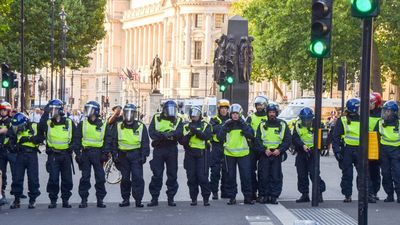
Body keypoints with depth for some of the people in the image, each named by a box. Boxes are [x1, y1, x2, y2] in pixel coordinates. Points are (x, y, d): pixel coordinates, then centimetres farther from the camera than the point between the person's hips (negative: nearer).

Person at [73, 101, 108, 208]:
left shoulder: (102, 125, 7)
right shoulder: (82, 124, 7)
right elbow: (77, 139, 4)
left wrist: (105, 154, 1)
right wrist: (77, 153, -5)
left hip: (98, 154, 0)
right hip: (85, 153, 0)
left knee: (100, 178, 1)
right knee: (85, 177, 1)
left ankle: (100, 200, 9)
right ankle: (84, 199, 8)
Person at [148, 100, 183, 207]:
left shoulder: (178, 120, 6)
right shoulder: (156, 118, 6)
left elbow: (179, 133, -11)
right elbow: (152, 132, -6)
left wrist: (171, 134, -30)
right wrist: (163, 135, -20)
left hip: (172, 149, 1)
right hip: (158, 149, -1)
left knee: (172, 175, 4)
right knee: (157, 175, 1)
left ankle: (171, 198, 13)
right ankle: (154, 198, 7)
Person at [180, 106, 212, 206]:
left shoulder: (205, 125, 8)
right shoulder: (186, 126, 14)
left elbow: (207, 136, -12)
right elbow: (181, 141, 5)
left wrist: (196, 131, -21)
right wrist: (189, 135, -13)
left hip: (201, 154, -3)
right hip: (190, 154, 3)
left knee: (203, 177, -8)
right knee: (191, 177, 3)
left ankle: (206, 198, 0)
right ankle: (193, 198, 10)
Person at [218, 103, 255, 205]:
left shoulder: (244, 124, 4)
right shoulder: (227, 124, 4)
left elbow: (251, 135, -10)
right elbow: (220, 138, -5)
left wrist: (243, 125, -17)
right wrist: (226, 127, -14)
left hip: (243, 154, -1)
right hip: (229, 154, 1)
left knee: (246, 176, -1)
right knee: (230, 177, 6)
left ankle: (248, 197, 8)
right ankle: (232, 197, 14)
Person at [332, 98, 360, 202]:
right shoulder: (342, 121, 2)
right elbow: (335, 137, -1)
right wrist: (337, 150, -11)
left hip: (359, 150, 3)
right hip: (347, 150, -3)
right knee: (347, 174, 1)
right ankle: (347, 195, 9)